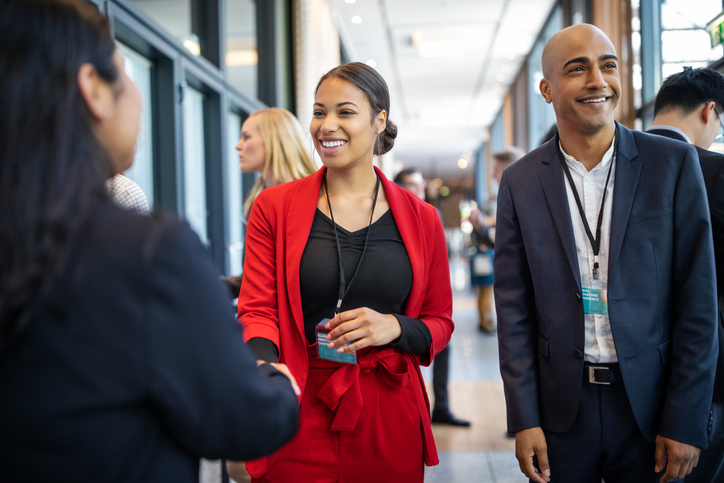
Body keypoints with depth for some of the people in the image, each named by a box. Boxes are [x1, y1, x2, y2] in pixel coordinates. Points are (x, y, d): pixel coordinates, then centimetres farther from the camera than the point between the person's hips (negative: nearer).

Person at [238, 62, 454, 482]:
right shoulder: (273, 207, 2)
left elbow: (440, 324, 9)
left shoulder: (421, 219, 3)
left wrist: (395, 328, -13)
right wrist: (263, 365, -24)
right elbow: (257, 310, -2)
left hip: (389, 419, 1)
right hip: (298, 418, -1)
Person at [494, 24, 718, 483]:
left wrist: (686, 422, -7)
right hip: (560, 407, 1)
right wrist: (524, 420, -3)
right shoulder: (520, 182, 0)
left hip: (650, 403, 0)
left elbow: (699, 299, -4)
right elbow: (514, 309, 1)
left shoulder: (673, 162, -3)